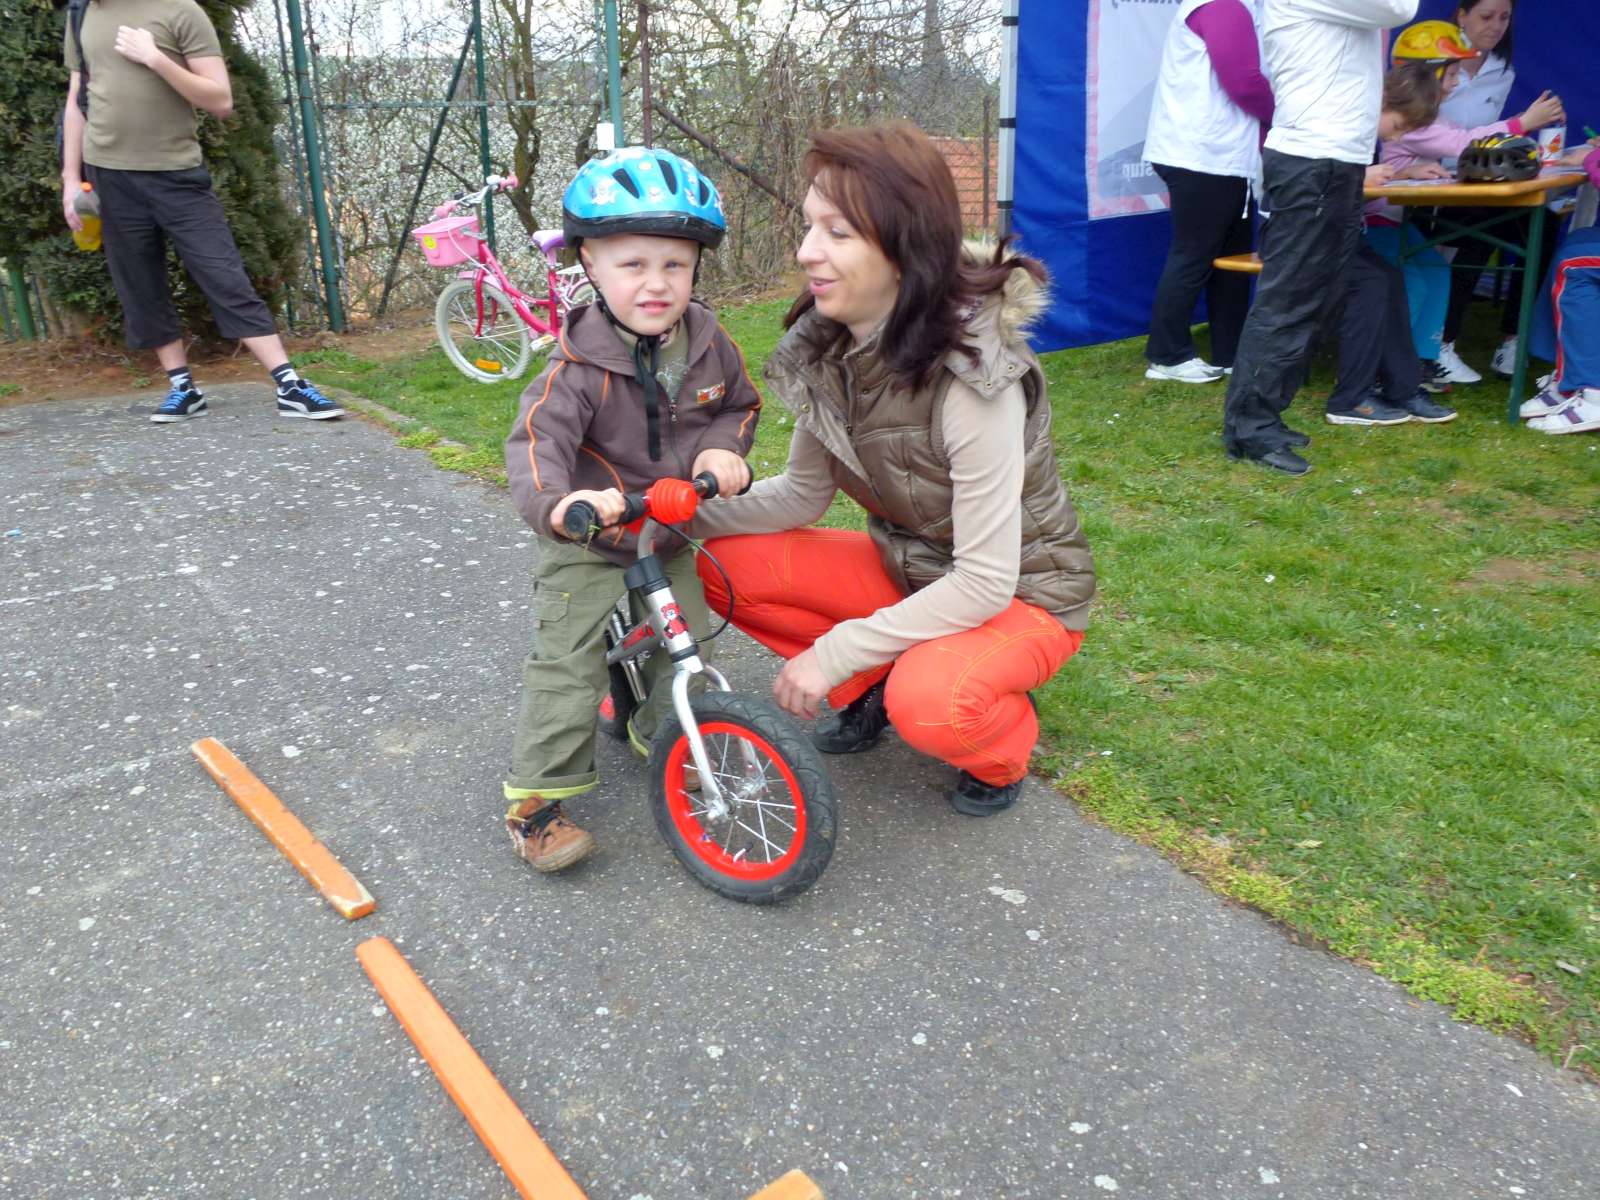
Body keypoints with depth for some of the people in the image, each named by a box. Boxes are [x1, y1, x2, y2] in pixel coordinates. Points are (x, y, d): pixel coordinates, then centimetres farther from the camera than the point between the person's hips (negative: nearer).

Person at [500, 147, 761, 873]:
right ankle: (536, 797, 4)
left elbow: (740, 403, 10)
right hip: (586, 548, -5)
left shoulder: (708, 343, -7)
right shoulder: (581, 365, -24)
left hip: (672, 538, 5)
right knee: (566, 668, -7)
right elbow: (537, 440, -36)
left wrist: (722, 447, -14)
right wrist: (558, 502, -58)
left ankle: (661, 737, 40)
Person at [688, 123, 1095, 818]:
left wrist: (832, 652, -26)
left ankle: (1002, 748, 1)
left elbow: (985, 583, -29)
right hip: (908, 570, 6)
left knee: (927, 703, -36)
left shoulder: (972, 378, -31)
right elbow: (802, 494, 0)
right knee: (726, 566, -9)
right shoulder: (827, 349, -10)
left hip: (1020, 598, -6)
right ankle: (870, 687, 11)